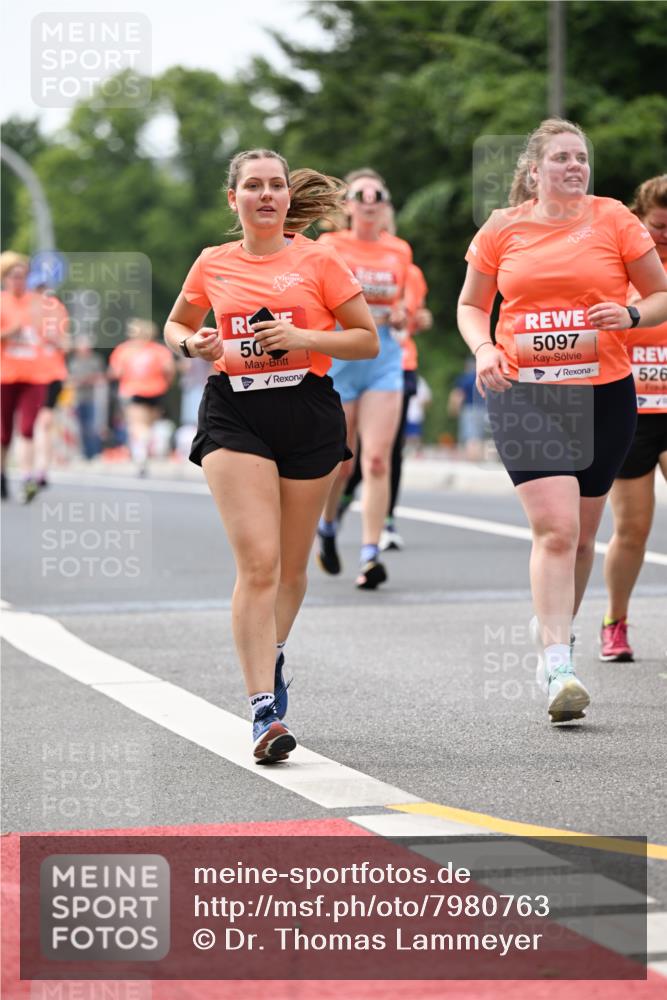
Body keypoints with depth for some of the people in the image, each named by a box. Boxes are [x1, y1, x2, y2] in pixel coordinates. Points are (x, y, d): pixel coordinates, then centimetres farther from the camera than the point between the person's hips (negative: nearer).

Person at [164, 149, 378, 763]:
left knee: (291, 566, 11)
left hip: (309, 414, 0)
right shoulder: (213, 265, 8)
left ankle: (270, 654, 42)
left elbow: (369, 341, 2)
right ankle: (265, 711, -16)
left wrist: (303, 337, -13)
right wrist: (194, 344, 1)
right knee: (257, 562, -14)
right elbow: (175, 326, 24)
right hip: (234, 416, 0)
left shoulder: (319, 261, 1)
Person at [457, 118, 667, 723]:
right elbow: (471, 305, 15)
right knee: (555, 528, -16)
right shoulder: (502, 230, 4)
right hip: (524, 392, -1)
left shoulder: (613, 220, 1)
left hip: (603, 393, 1)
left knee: (580, 534, 10)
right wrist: (484, 349, -5)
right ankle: (558, 670, -18)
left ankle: (552, 635, 35)